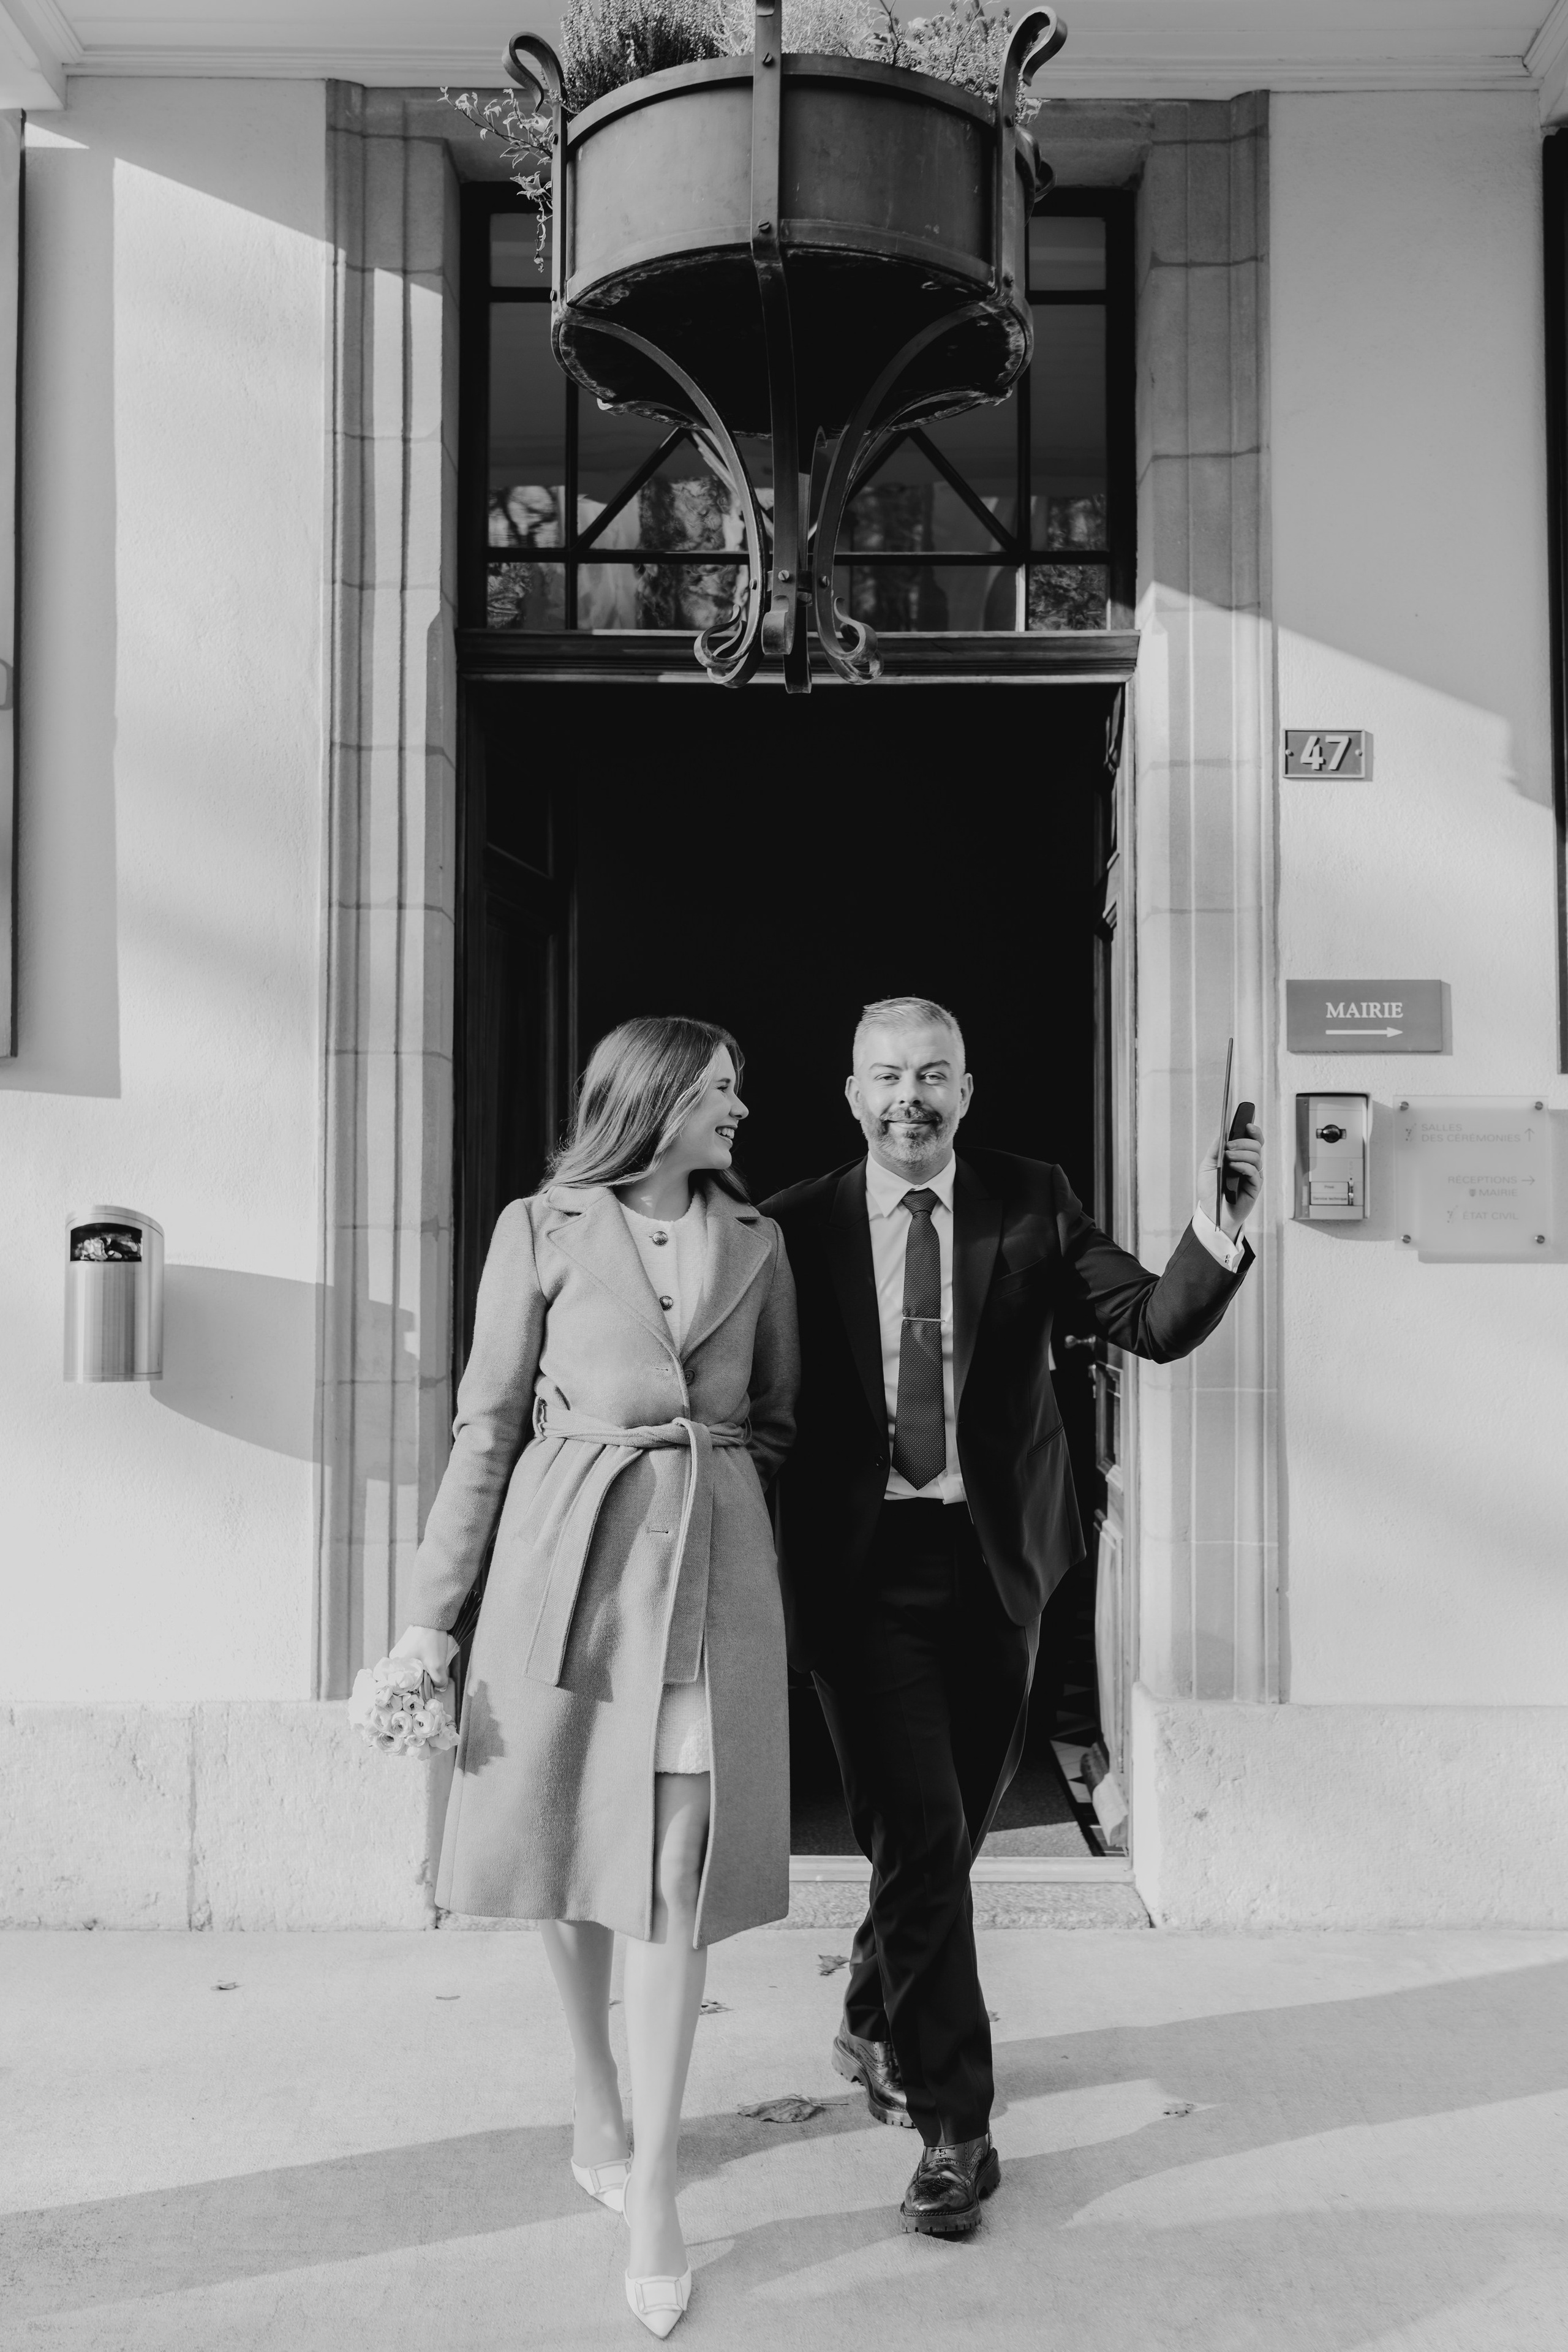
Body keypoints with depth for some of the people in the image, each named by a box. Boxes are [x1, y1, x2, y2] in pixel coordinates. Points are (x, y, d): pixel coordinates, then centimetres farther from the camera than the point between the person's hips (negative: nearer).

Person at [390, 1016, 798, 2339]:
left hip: (711, 1559, 1)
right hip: (567, 1551, 0)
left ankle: (653, 2187, 7)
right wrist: (434, 1608, -1)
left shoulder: (757, 1242, 8)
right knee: (567, 1837, 11)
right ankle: (595, 2105, 34)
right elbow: (488, 1425, 1)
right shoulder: (541, 1229, 1)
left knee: (678, 1866, -3)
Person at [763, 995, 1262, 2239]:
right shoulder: (799, 1226, -3)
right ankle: (954, 2124, 9)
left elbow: (1157, 1325, -10)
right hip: (863, 1564, -2)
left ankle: (874, 2027, 43)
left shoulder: (1032, 1204, 0)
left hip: (994, 1560, 3)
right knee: (921, 1835, -7)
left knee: (950, 1833, 16)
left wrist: (1219, 1236, -26)